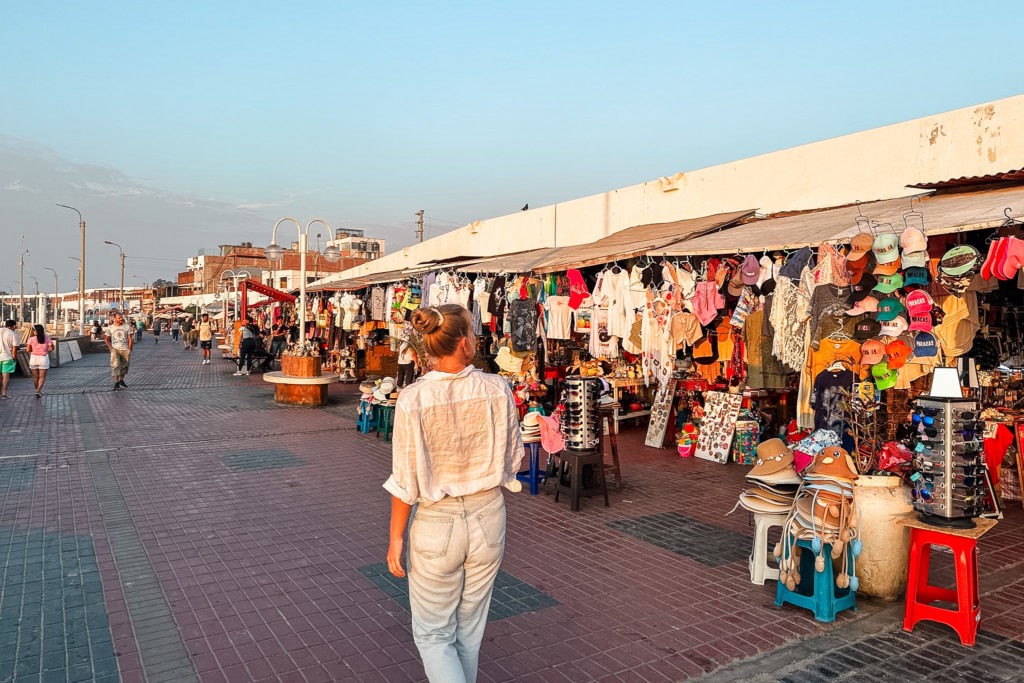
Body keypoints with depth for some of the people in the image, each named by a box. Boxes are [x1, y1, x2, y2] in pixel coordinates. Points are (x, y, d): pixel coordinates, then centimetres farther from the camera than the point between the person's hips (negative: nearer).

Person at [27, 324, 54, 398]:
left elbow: (28, 350, -8)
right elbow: (51, 348, -7)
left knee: (35, 377, 15)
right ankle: (38, 391, -14)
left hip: (33, 358, 1)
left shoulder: (31, 339, -6)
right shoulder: (47, 338, -4)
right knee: (42, 377, 2)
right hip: (44, 358, -1)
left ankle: (37, 391, 26)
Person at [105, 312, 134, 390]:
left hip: (125, 349, 2)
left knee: (124, 366, 6)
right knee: (115, 365, -17)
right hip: (115, 349, -1)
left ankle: (121, 380, 26)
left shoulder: (127, 327, 5)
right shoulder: (110, 328, 5)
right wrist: (111, 348, -4)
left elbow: (130, 339, 5)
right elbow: (107, 340, 11)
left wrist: (129, 350, -3)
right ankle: (116, 383, -19)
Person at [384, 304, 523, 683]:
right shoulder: (497, 389, -11)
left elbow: (406, 479, -12)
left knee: (433, 635, 15)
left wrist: (396, 537, 1)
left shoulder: (413, 398, -17)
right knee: (469, 629, 22)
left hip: (437, 523, -3)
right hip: (488, 517, 3)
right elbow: (512, 459, 1)